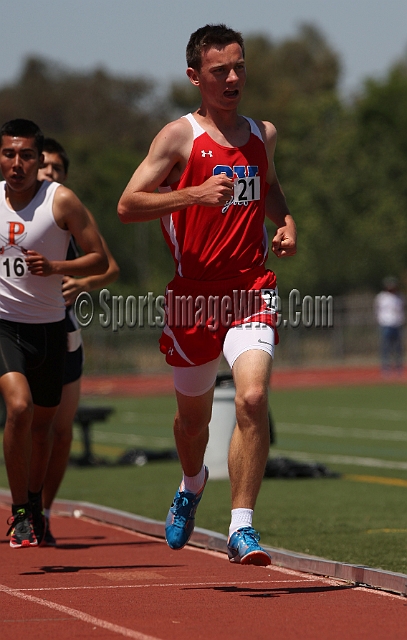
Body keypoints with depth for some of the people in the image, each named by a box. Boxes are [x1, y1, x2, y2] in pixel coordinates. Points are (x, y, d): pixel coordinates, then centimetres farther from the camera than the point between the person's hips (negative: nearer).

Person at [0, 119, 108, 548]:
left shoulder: (61, 201, -9)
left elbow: (100, 260, -7)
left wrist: (55, 267, -21)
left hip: (49, 327, 0)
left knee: (42, 422, 13)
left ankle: (35, 506, 37)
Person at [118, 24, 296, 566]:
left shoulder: (263, 134, 10)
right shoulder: (179, 137, -4)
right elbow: (127, 206, -11)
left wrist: (286, 221, 11)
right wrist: (196, 194, -23)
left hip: (251, 289, 1)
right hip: (194, 293, -1)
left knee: (253, 399, -21)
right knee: (193, 414, 15)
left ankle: (242, 527, -16)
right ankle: (193, 485, 49)